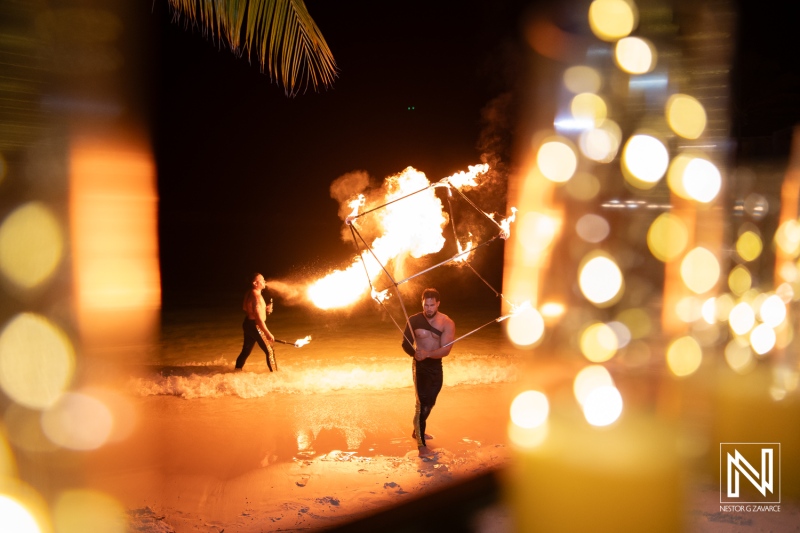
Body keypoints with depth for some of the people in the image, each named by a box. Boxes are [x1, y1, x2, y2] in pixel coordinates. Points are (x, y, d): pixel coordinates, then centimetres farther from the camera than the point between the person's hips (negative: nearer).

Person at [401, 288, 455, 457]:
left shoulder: (447, 323, -12)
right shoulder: (414, 320, -10)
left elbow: (446, 350, -20)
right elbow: (406, 344, -6)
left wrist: (428, 354, -36)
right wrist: (414, 353, -26)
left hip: (436, 365, 3)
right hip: (420, 365, -3)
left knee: (430, 403, 19)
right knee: (422, 403, -12)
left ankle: (417, 431, 42)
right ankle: (421, 445, -9)